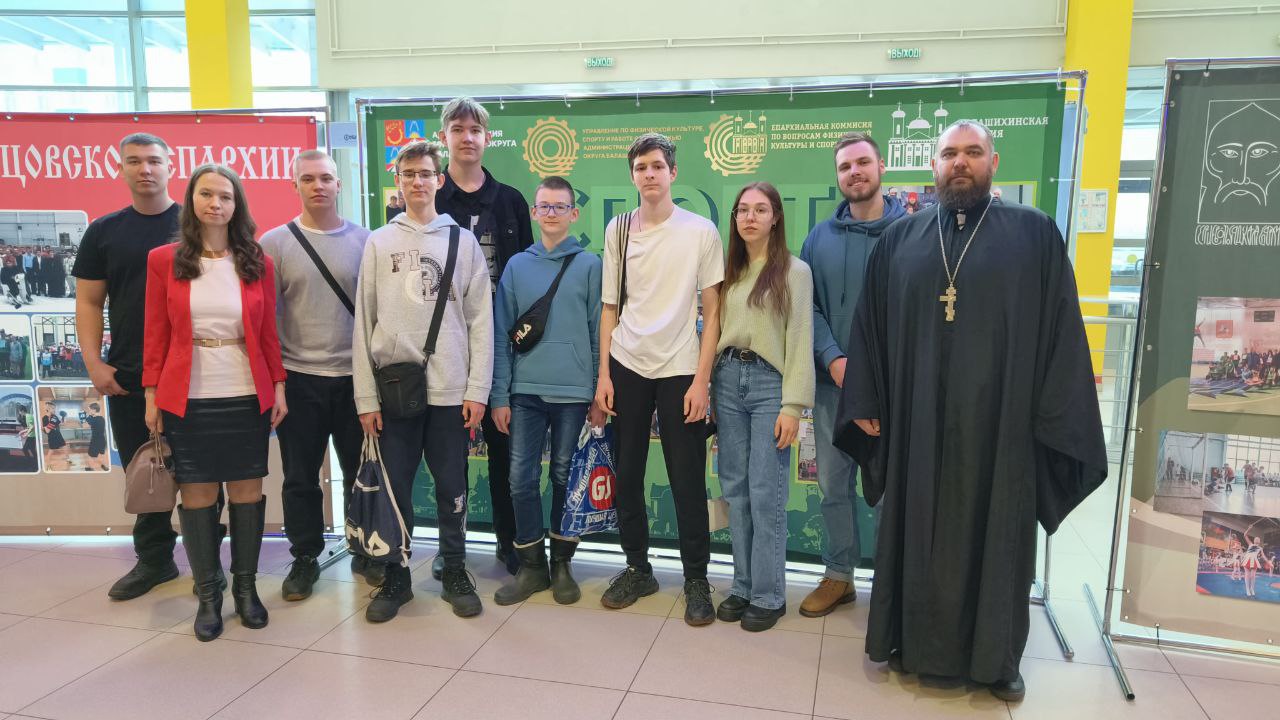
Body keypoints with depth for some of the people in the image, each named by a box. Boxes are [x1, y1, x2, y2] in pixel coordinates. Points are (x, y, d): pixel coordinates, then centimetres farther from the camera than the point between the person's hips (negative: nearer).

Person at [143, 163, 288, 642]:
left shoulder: (258, 262, 3)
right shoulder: (163, 260, 1)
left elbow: (268, 333, 6)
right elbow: (155, 334, 2)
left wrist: (279, 387, 2)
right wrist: (152, 395, -1)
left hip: (248, 396, 1)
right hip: (187, 399, -1)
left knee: (247, 489, 7)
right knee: (197, 493, 6)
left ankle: (246, 587, 23)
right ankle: (208, 594, 21)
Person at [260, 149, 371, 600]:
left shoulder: (363, 240, 3)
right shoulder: (275, 242, 1)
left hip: (355, 376, 1)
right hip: (298, 378, 0)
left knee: (361, 471, 11)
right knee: (301, 477, 9)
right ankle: (305, 558, 25)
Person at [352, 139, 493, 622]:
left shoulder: (463, 241, 5)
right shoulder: (379, 243, 6)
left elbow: (481, 320, 2)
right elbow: (363, 323, 4)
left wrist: (478, 389, -4)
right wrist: (366, 396, -2)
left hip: (450, 389, 0)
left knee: (452, 489, 7)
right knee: (395, 488, 7)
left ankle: (455, 573, 23)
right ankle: (396, 578, 23)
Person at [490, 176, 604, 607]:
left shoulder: (589, 265, 1)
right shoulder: (517, 266, 7)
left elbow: (599, 333, 1)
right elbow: (501, 335, 6)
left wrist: (599, 395, -2)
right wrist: (500, 396, 2)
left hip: (573, 391, -2)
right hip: (525, 391, 2)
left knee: (565, 478, 8)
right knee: (522, 479, 3)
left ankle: (561, 564, 24)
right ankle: (531, 566, 19)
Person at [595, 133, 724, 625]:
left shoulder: (701, 231, -1)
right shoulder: (618, 229, 7)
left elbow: (712, 312, -1)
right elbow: (610, 308, 10)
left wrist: (701, 380, -8)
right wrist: (603, 375, 4)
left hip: (680, 371, -3)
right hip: (627, 367, 3)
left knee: (687, 480, 1)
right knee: (626, 474, 9)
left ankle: (696, 578, 18)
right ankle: (638, 568, 26)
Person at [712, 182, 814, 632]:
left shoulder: (794, 271, 0)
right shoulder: (730, 271, 14)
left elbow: (800, 340, -6)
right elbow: (717, 330, 12)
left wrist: (793, 405, -12)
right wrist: (711, 391, 7)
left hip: (769, 382, -5)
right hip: (728, 380, 5)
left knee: (766, 494, -4)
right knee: (736, 490, 8)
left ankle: (768, 595, 9)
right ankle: (743, 586, 20)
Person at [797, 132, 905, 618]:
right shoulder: (820, 236, 7)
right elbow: (807, 306, 3)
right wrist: (834, 359, -11)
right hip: (832, 382, 3)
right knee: (834, 485, 12)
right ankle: (838, 576, 28)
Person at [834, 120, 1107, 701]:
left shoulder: (1035, 233, 2)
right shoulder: (899, 239, 7)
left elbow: (1061, 330, -2)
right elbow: (870, 326, 8)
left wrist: (1056, 417, -8)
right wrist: (865, 403, 3)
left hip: (1001, 421, -1)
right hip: (917, 420, 2)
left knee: (995, 536, 10)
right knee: (917, 532, 11)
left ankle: (998, 657, 27)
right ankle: (915, 640, 29)